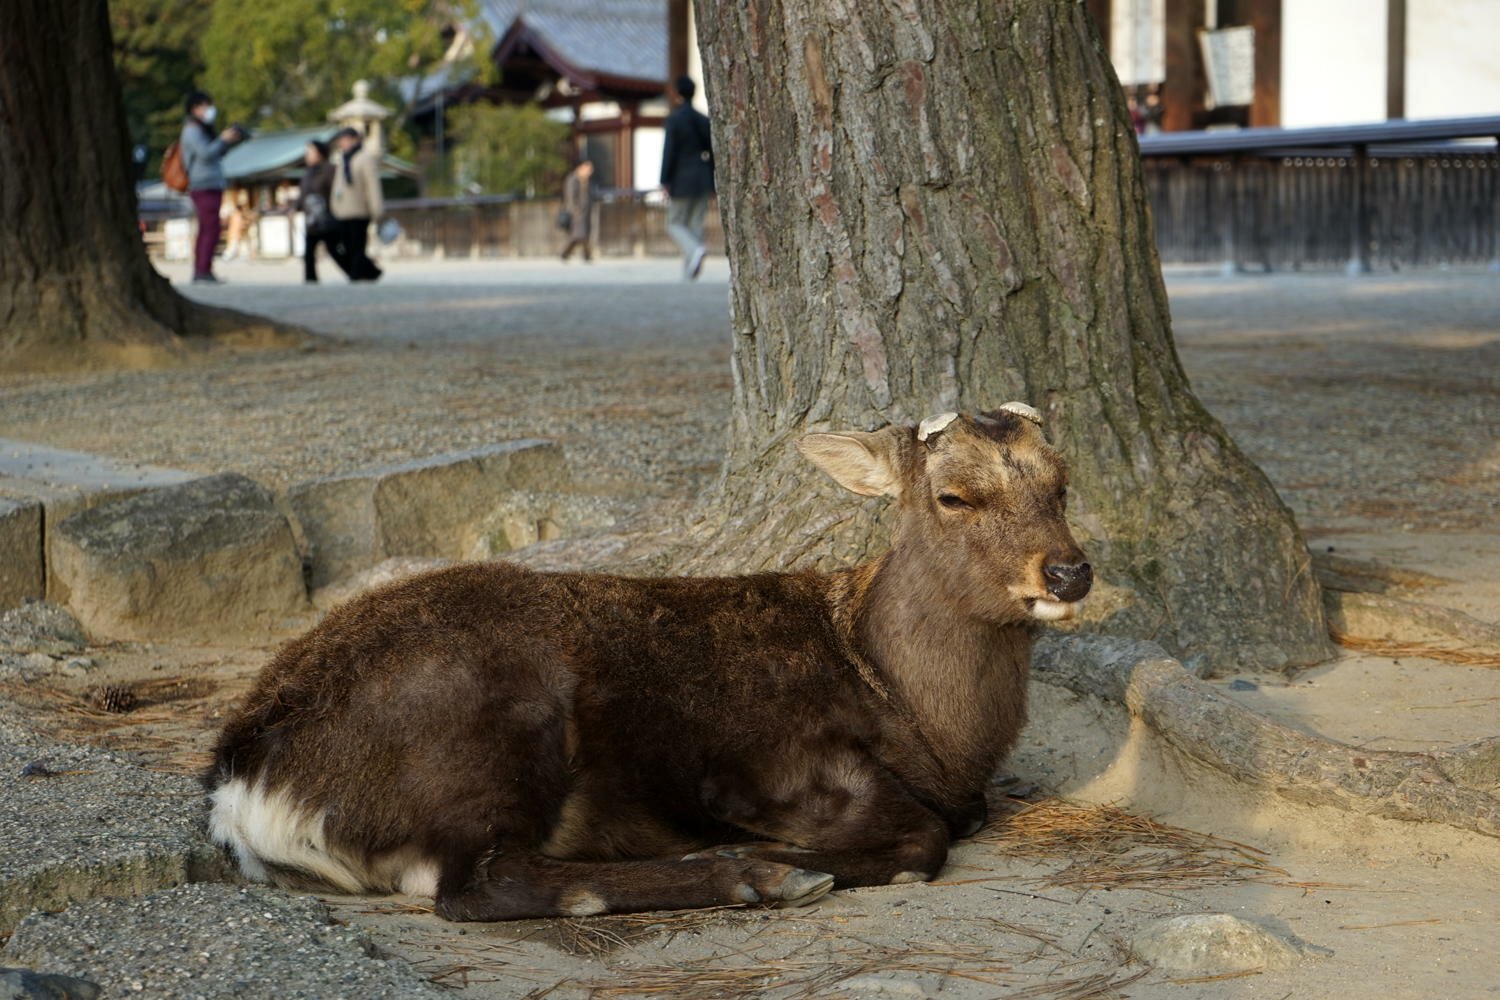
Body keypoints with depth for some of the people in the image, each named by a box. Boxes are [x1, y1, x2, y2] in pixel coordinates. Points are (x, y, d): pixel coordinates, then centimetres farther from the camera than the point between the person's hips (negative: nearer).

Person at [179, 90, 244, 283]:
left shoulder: (201, 130, 23)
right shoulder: (192, 130, -8)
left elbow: (215, 154, 24)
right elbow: (206, 154, -19)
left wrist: (229, 141, 11)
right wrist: (223, 139, -11)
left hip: (211, 186, 10)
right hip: (204, 186, -10)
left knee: (205, 231, 8)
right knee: (211, 229, -15)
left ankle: (199, 272, 7)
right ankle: (204, 271, -19)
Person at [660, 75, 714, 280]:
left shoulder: (673, 119, -10)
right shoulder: (703, 119, 6)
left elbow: (669, 151, -13)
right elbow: (711, 150, 7)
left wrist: (665, 181, -8)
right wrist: (712, 181, 14)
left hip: (683, 179, -5)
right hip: (703, 178, 5)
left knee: (675, 224, 5)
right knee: (695, 225, 8)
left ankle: (696, 249, -21)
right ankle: (690, 269, 3)